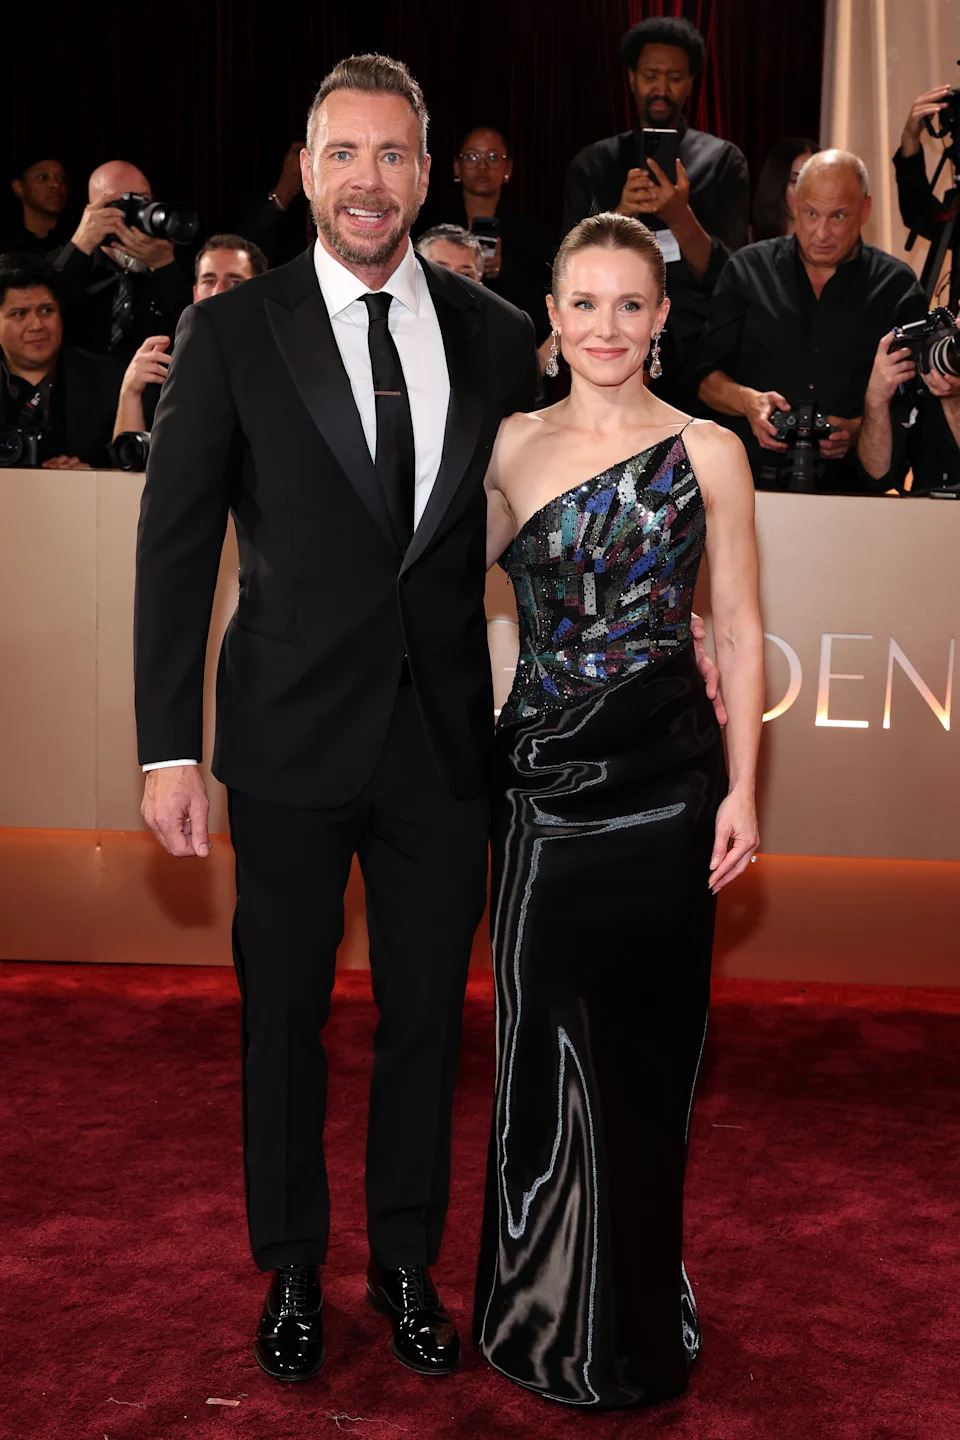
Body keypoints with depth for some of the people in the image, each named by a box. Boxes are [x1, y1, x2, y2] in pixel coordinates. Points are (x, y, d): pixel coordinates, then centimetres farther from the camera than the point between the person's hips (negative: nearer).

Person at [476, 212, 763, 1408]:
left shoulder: (708, 451, 2)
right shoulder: (510, 445, 7)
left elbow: (738, 630, 1)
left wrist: (741, 787, -4)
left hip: (666, 774, -1)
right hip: (545, 771, 2)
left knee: (648, 1044, 7)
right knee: (548, 1047, 5)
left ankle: (636, 1321, 29)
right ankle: (556, 1314, 28)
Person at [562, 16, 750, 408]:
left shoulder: (722, 160, 3)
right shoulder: (593, 163, 9)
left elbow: (724, 274, -6)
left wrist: (680, 218, -24)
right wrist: (620, 214, -18)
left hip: (696, 351, -1)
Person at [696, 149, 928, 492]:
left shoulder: (897, 287, 9)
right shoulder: (748, 269, 11)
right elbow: (707, 377, 10)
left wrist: (859, 429, -14)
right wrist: (747, 401, -11)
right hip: (748, 479, 0)